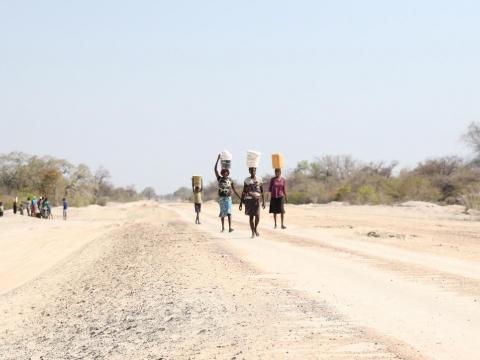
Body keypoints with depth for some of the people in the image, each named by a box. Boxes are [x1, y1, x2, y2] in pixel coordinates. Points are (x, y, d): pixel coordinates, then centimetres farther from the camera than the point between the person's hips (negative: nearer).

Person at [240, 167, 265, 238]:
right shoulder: (246, 180, 5)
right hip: (248, 199, 1)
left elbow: (262, 191, 7)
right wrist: (241, 202, 5)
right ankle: (253, 233, 11)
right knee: (251, 216, 3)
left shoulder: (259, 179, 4)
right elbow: (244, 192, 9)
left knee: (257, 215, -14)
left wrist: (263, 201, 3)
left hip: (257, 199, -1)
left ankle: (256, 228, 13)